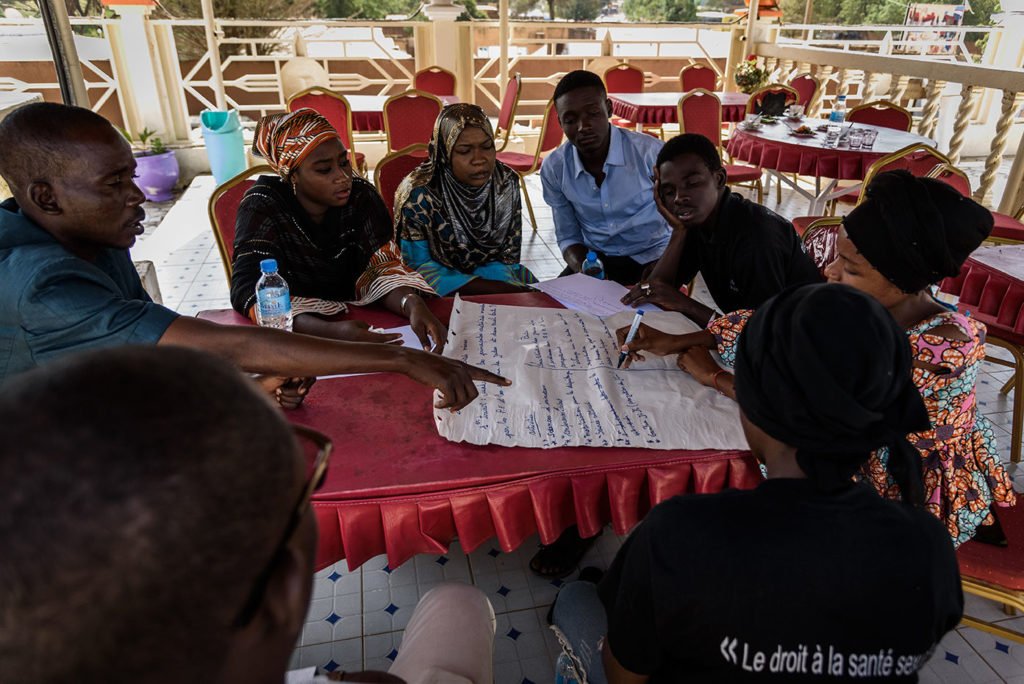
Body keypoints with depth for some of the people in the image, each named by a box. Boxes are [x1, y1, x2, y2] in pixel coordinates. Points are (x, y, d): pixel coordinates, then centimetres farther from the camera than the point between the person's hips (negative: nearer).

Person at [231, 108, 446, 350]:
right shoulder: (262, 207, -15)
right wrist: (330, 332, -41)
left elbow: (382, 268, -10)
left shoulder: (361, 196, -7)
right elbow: (250, 291, -24)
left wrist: (413, 304, -33)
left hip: (360, 323, 2)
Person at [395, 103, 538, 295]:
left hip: (501, 282, 4)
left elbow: (508, 255, 1)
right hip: (439, 296, -4)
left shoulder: (506, 182, -5)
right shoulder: (418, 194, -17)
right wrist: (495, 289, -23)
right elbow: (419, 267, -15)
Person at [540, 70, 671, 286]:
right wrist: (584, 270, -17)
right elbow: (568, 236, 4)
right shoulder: (553, 169, -7)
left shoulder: (651, 152, -17)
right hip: (595, 260, 3)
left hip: (651, 258, -2)